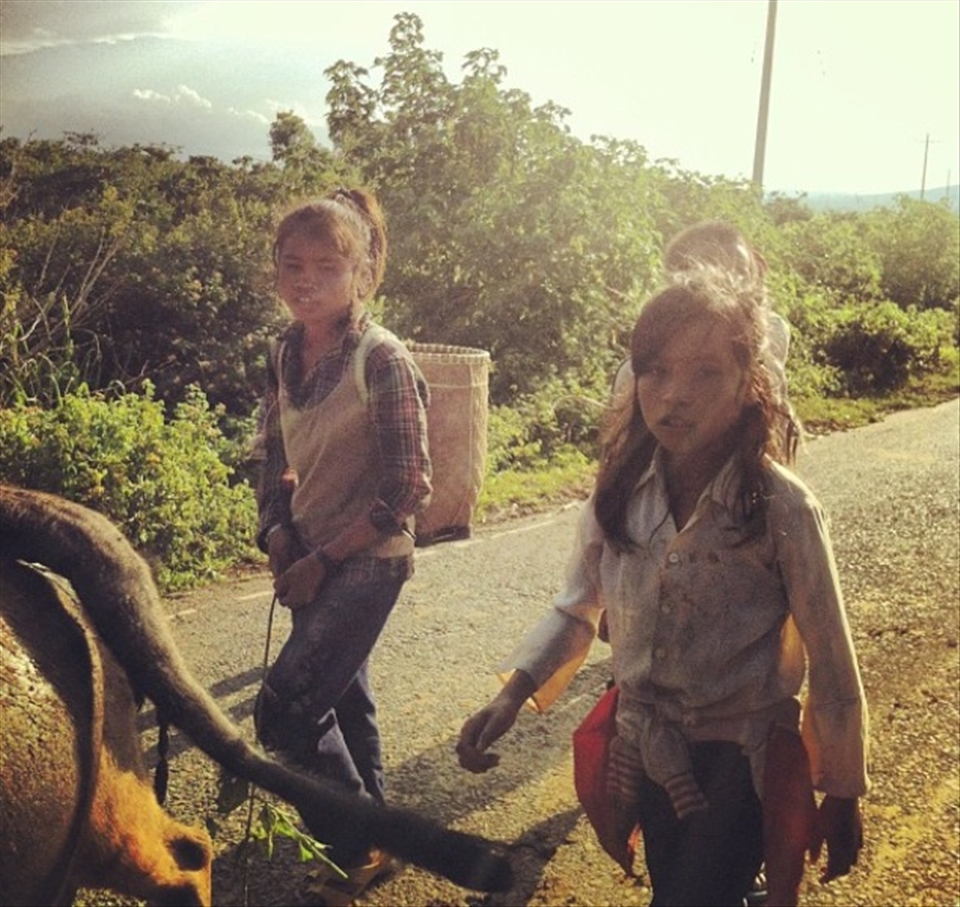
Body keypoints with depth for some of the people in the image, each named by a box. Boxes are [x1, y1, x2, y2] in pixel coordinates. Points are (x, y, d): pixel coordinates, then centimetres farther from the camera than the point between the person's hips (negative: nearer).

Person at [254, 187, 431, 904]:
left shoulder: (384, 360, -18)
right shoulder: (287, 354, 2)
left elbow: (408, 489, -17)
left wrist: (324, 559, -15)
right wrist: (277, 532, -4)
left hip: (366, 562, -7)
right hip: (310, 560, 7)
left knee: (285, 708, -10)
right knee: (341, 697, 18)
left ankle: (362, 847, 11)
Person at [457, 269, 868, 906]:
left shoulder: (781, 509, -22)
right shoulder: (620, 491, -10)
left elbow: (832, 667, -13)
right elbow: (577, 611, 3)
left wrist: (843, 796, -4)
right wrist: (513, 693, -12)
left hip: (740, 762, -4)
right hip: (647, 754, 5)